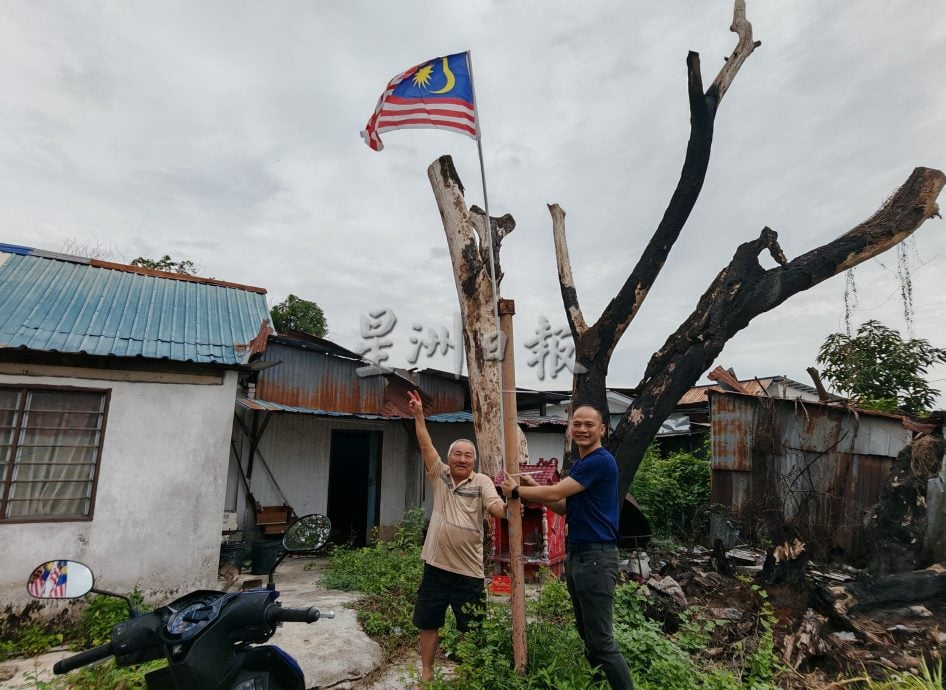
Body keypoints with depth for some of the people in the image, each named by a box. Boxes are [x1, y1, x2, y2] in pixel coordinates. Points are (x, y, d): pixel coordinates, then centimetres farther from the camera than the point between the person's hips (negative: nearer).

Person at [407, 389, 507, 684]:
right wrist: (418, 414, -10)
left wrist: (509, 508, -42)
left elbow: (495, 507, -19)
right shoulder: (439, 476, 2)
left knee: (470, 628, 10)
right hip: (435, 566, 3)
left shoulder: (482, 482, -5)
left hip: (468, 570, -3)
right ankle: (426, 672, 35)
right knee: (428, 623, 16)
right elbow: (426, 446, -4)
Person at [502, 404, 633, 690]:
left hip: (596, 557, -10)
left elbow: (556, 493, -19)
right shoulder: (579, 464, 14)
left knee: (602, 641, -3)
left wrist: (517, 490, -5)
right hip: (575, 555, 10)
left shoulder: (601, 461, -17)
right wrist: (534, 488, 2)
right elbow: (565, 507, 16)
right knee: (588, 637, 17)